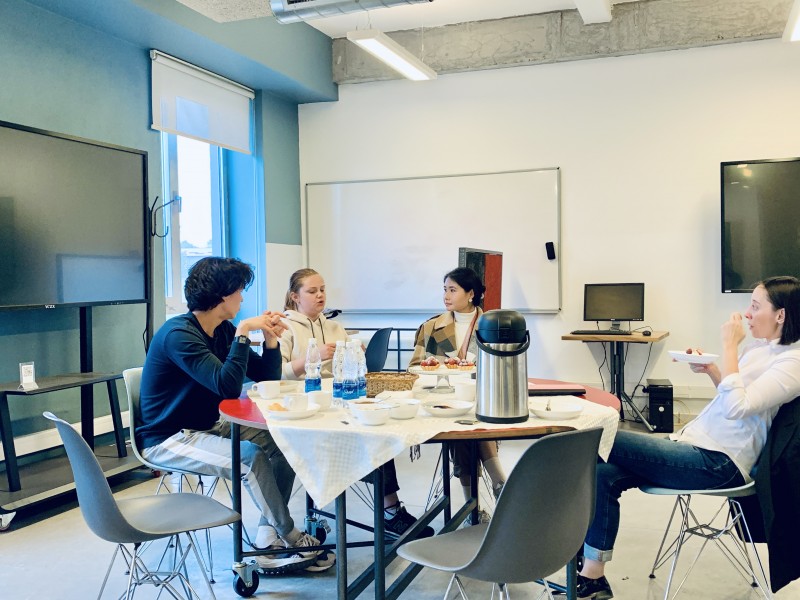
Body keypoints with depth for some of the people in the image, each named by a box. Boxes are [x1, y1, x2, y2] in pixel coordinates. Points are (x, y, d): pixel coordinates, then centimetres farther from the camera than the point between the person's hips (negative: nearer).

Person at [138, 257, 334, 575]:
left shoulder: (223, 330, 3)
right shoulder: (178, 334, -22)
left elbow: (267, 377, 6)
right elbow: (228, 386, -32)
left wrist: (271, 339, -10)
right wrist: (243, 332, -28)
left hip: (209, 426, 9)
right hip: (168, 439, -9)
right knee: (251, 457, -29)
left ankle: (270, 544, -4)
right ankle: (293, 541, -9)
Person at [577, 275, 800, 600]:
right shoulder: (758, 347, 14)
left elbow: (737, 406, -23)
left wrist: (729, 345, -17)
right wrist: (710, 370, 9)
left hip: (718, 464, -9)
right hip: (694, 441, 9)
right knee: (602, 473, -11)